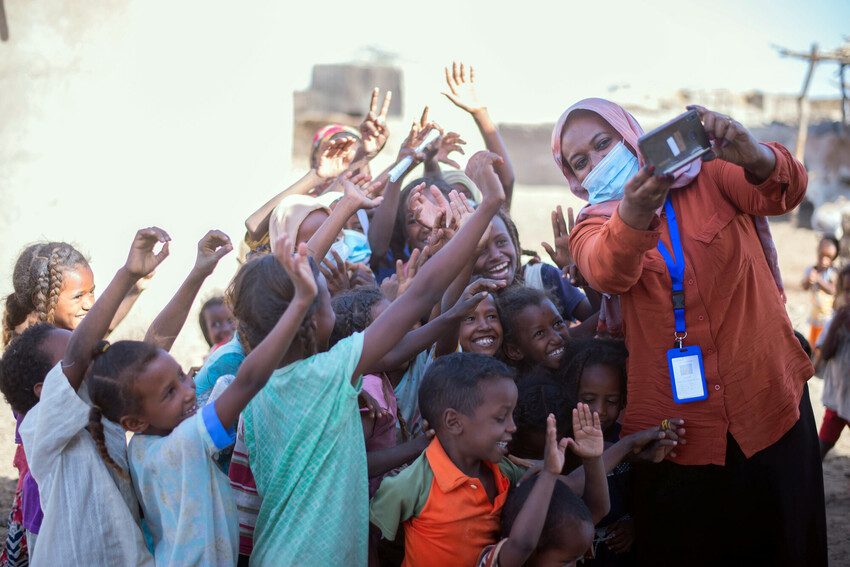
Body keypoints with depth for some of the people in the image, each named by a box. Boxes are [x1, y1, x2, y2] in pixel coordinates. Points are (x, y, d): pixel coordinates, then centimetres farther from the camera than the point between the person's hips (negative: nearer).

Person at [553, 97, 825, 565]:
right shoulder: (594, 228, 3)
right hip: (674, 433, 0)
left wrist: (751, 155, -41)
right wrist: (633, 211, -43)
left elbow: (785, 190, -18)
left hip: (771, 406, 0)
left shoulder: (710, 177, 3)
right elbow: (607, 271, -21)